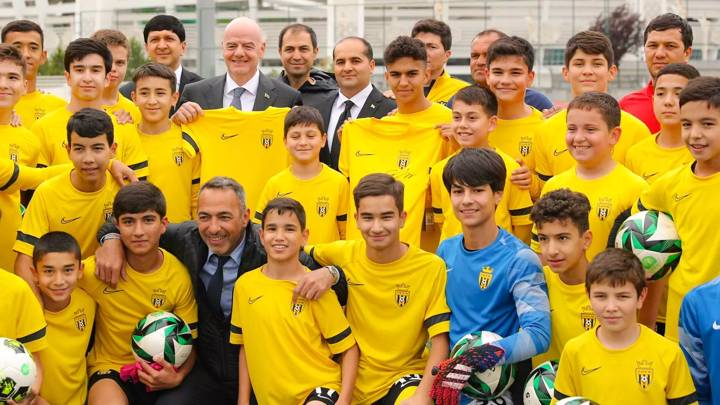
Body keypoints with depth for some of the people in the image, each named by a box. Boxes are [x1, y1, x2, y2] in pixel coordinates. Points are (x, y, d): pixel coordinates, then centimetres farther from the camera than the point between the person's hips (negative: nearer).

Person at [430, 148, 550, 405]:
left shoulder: (519, 260, -7)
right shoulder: (446, 251, 9)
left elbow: (538, 334, -18)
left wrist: (476, 359, -29)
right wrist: (441, 367, 3)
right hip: (447, 379, 4)